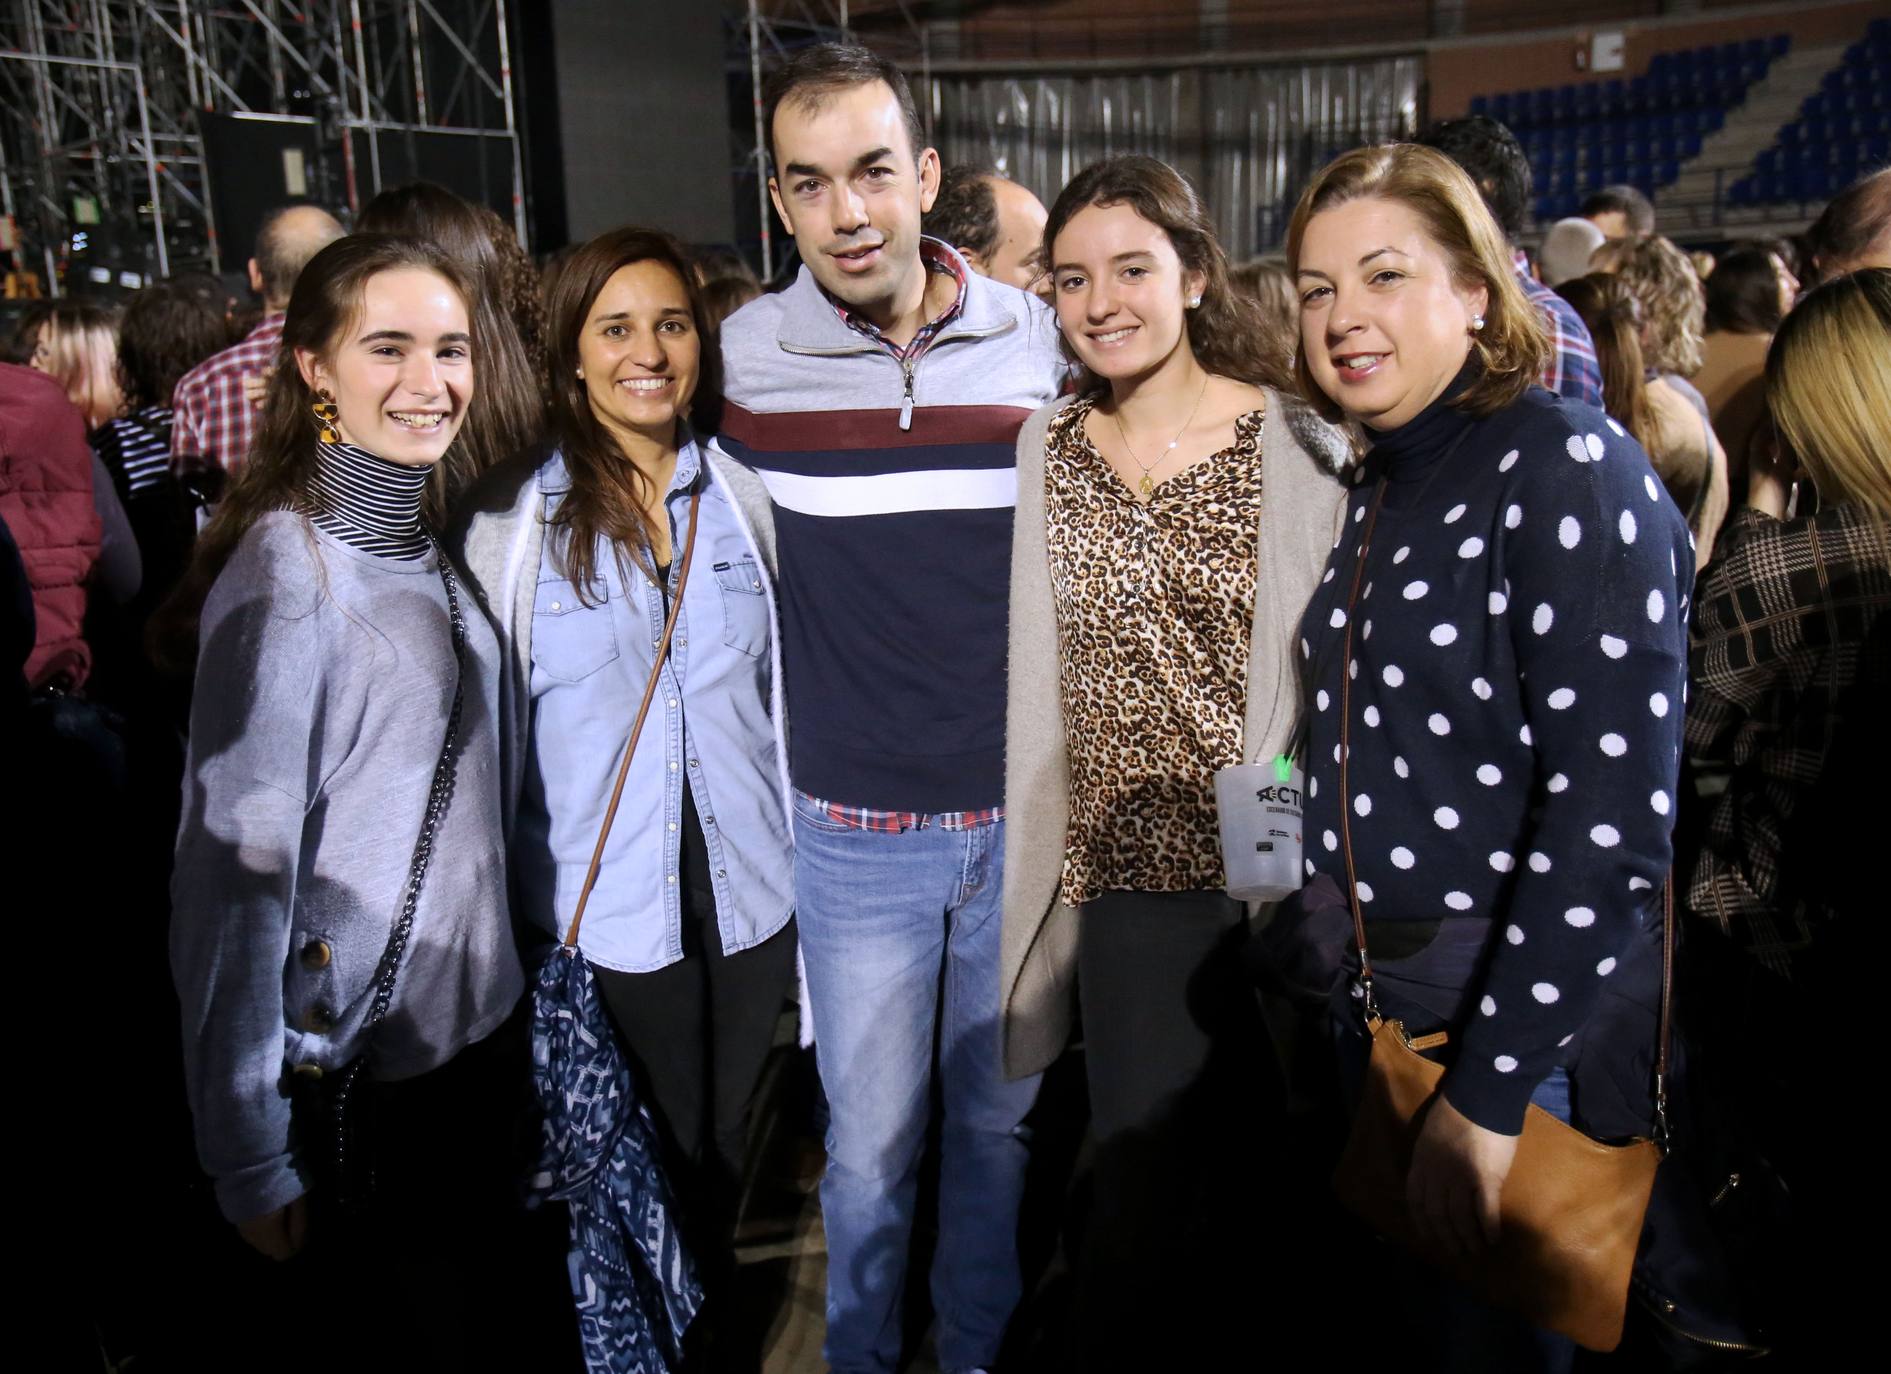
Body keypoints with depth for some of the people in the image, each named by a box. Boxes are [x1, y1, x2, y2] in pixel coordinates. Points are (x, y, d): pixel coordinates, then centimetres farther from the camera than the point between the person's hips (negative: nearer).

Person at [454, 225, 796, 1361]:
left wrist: (807, 866, 10)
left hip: (749, 894, 3)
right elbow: (487, 719, -3)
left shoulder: (745, 498, 2)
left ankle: (712, 1323, 43)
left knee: (722, 1151, 18)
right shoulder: (514, 518, -6)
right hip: (601, 909, -2)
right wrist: (503, 918, -2)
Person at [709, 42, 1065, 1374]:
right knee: (873, 1141, 13)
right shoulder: (745, 357, -7)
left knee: (1000, 1116, 19)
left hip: (1028, 815, 2)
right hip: (857, 832, -1)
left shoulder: (1041, 340, -2)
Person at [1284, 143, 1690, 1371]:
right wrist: (1328, 929, 7)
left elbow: (1614, 818, -23)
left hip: (1531, 1014, -7)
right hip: (1370, 993, 7)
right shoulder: (1381, 483, 8)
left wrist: (1488, 1095, -22)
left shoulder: (1567, 467, -17)